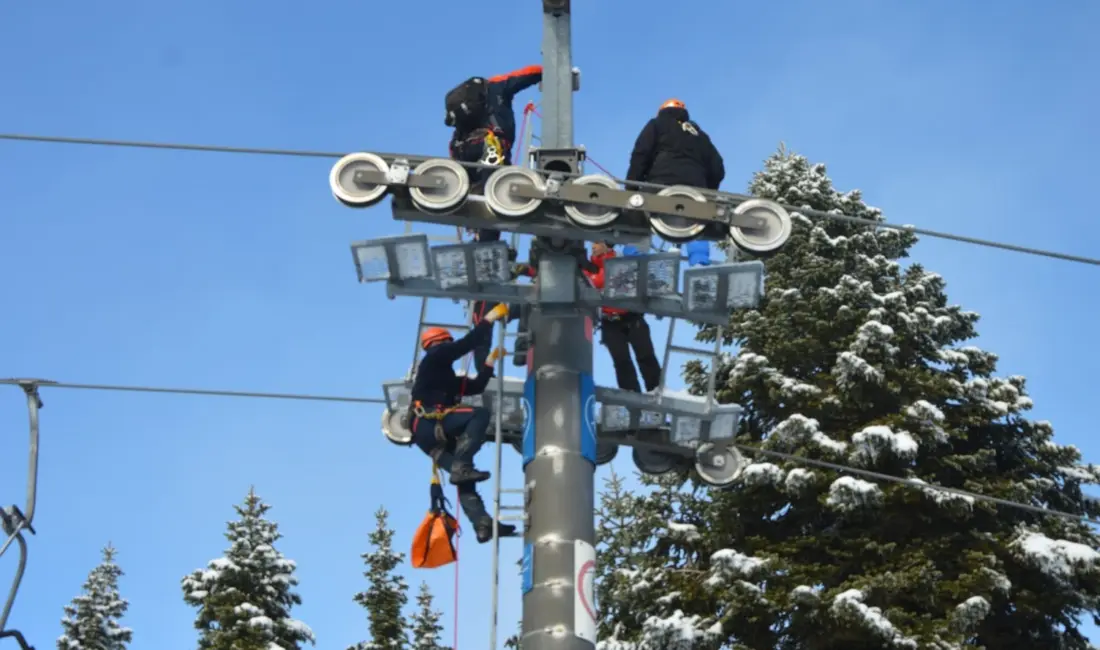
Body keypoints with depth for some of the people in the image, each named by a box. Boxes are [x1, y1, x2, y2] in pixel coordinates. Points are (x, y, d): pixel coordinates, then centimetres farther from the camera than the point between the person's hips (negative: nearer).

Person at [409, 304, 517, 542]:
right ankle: (461, 465, -37)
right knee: (480, 414, -25)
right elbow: (467, 343, -1)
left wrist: (491, 360, 30)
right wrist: (490, 318, 4)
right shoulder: (434, 357, 10)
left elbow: (477, 386, 32)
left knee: (463, 478, 0)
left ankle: (483, 524, -11)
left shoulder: (446, 378, 35)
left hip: (432, 435, 9)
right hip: (428, 424, -9)